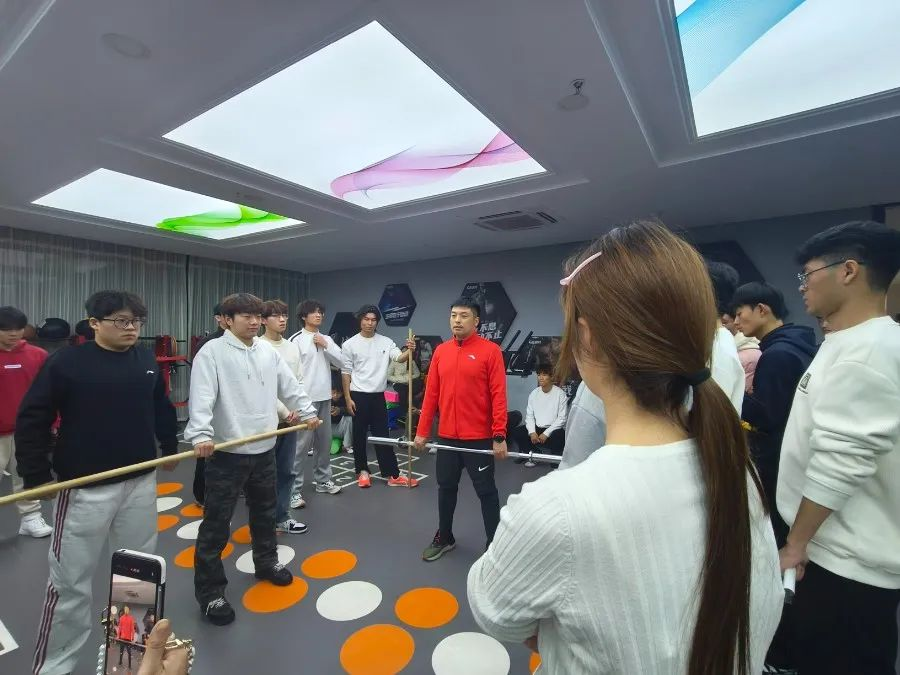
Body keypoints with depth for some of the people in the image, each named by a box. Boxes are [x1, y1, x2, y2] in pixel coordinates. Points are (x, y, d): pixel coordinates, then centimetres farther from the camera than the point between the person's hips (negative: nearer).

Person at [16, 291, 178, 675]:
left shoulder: (147, 361, 2)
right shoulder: (66, 362, -11)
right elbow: (31, 420, -6)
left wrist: (170, 447, 16)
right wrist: (37, 476, -8)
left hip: (141, 483, 5)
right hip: (85, 488, -4)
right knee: (71, 580, 8)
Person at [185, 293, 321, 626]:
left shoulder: (268, 351, 7)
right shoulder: (212, 352, -11)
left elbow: (289, 385, 12)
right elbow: (202, 397, -22)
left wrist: (308, 411, 10)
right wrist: (201, 434, -34)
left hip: (264, 448, 6)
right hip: (226, 452, -6)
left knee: (265, 511, 22)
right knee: (216, 523, 6)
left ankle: (266, 562, 43)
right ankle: (210, 591, 22)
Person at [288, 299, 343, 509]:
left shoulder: (326, 339, 11)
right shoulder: (296, 340, -8)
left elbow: (340, 362, 6)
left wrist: (326, 346, -6)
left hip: (324, 398, 7)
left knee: (324, 441, 15)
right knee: (302, 444, -4)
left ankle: (323, 480, 29)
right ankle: (294, 489, 6)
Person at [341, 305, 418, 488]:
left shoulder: (386, 342, 2)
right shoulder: (350, 344, -2)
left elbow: (399, 358, -14)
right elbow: (346, 373, -1)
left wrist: (409, 351, -37)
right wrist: (347, 398, -6)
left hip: (378, 395, 2)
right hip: (358, 395, -2)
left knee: (382, 435, 8)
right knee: (359, 435, 9)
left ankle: (392, 475, 12)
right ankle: (362, 471, 25)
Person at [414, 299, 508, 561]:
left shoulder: (490, 351, -9)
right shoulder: (441, 351, 5)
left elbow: (498, 396, -12)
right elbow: (431, 393, 7)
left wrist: (499, 436, -16)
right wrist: (422, 431, 6)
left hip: (479, 437, -5)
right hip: (446, 436, 5)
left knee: (486, 491, 9)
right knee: (446, 487, 18)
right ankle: (444, 538, 37)